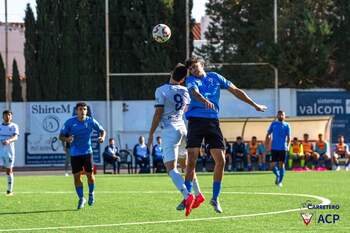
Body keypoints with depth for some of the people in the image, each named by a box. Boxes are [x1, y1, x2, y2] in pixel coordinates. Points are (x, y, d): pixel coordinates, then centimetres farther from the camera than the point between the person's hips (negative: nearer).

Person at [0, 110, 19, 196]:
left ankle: (10, 191, 12)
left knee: (9, 171, 4)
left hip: (9, 151, -1)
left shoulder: (14, 126, 0)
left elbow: (15, 137, -16)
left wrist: (8, 141, -35)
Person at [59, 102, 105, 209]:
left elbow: (102, 130, 9)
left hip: (87, 152, 0)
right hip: (75, 153, 0)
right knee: (77, 176, -2)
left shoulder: (91, 121, -4)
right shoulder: (70, 122, -7)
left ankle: (91, 194, 26)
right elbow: (61, 136, -3)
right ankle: (81, 199, 14)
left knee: (89, 174, -1)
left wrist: (102, 137, -13)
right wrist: (66, 139, -26)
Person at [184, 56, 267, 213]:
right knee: (192, 160, -10)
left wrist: (254, 105, 20)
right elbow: (195, 93, -19)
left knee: (220, 160, -5)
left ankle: (215, 198, 7)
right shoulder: (191, 80, 3)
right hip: (196, 121, -3)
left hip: (213, 122, 3)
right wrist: (205, 101, -42)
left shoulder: (214, 77, 14)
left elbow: (236, 91, 19)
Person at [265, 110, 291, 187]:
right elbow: (268, 135, 13)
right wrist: (266, 144, 3)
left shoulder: (286, 125, 5)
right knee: (273, 165, -3)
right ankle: (277, 175, 25)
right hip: (274, 148, 1)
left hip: (283, 148, -1)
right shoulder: (273, 124, 8)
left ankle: (280, 181, 8)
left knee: (281, 165, -2)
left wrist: (288, 146, -14)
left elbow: (288, 137, 1)